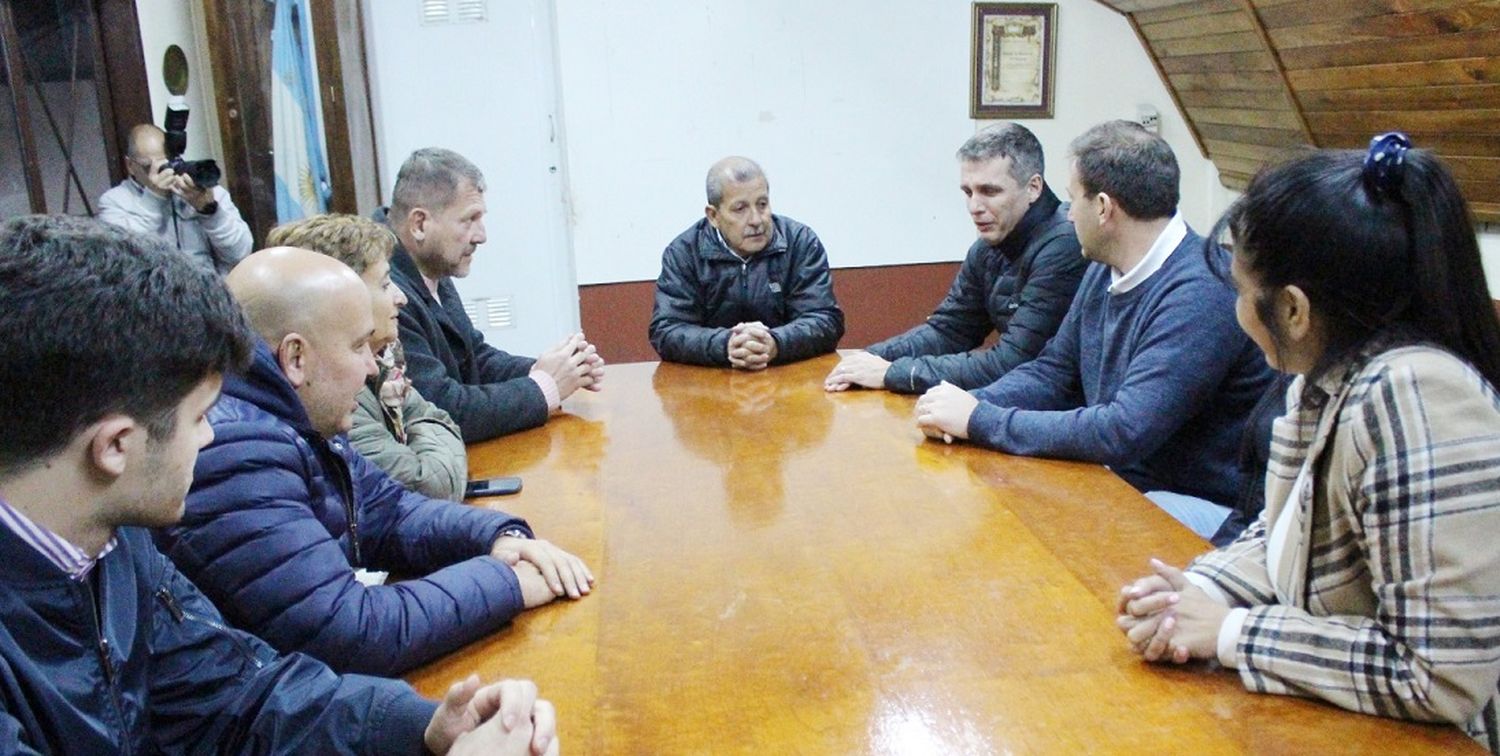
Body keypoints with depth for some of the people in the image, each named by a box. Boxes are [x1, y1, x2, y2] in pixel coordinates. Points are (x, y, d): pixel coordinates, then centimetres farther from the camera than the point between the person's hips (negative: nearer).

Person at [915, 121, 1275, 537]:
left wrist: (980, 421, -22)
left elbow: (1124, 433, -29)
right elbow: (1052, 372, 14)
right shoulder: (1104, 272, 5)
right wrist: (971, 404, -7)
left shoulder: (1201, 294, -24)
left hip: (1201, 506, -8)